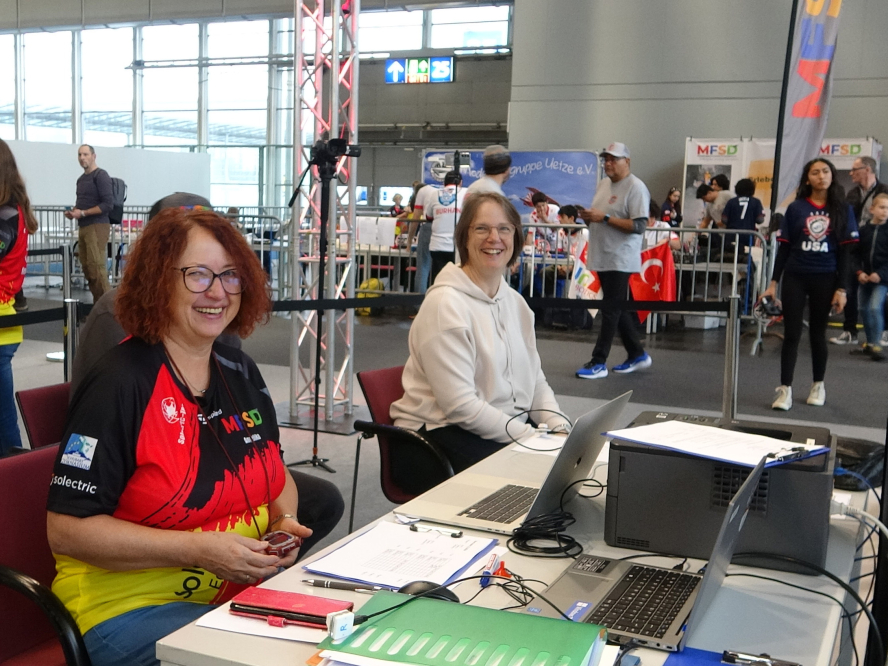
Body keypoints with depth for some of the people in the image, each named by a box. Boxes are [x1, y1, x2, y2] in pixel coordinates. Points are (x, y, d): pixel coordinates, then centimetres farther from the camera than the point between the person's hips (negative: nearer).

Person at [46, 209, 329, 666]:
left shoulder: (241, 372, 7)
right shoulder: (119, 384, -13)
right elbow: (66, 529, -15)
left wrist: (285, 522, -3)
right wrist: (199, 549, -21)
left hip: (248, 589, 6)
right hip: (134, 606, -6)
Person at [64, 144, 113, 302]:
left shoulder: (100, 175, -5)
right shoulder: (81, 179, 19)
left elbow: (108, 203, -13)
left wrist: (83, 213, -15)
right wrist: (73, 211, 7)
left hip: (97, 227, -8)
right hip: (83, 228, 8)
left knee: (97, 269, -13)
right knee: (87, 269, 5)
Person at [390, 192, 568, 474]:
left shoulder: (515, 302, 12)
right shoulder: (446, 303, -14)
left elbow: (536, 380, 14)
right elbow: (460, 405, -20)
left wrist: (559, 427, -5)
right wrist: (530, 436, -21)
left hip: (511, 431, 8)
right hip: (444, 434, -7)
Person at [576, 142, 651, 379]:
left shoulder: (636, 188, -11)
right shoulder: (603, 184, 15)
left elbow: (639, 226, -19)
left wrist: (604, 217, -21)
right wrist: (588, 217, 0)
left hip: (620, 259, -9)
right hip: (602, 257, 9)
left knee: (611, 311, -4)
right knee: (618, 309, 14)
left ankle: (599, 363, 0)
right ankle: (637, 355, 26)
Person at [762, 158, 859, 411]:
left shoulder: (842, 210, 1)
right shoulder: (795, 208, 1)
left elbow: (845, 251, 0)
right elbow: (783, 247, 4)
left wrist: (841, 288, -5)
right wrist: (773, 283, 0)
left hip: (825, 279, 0)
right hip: (794, 278, 0)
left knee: (818, 333, 12)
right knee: (791, 334, -1)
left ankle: (818, 385, 28)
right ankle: (785, 389, 2)